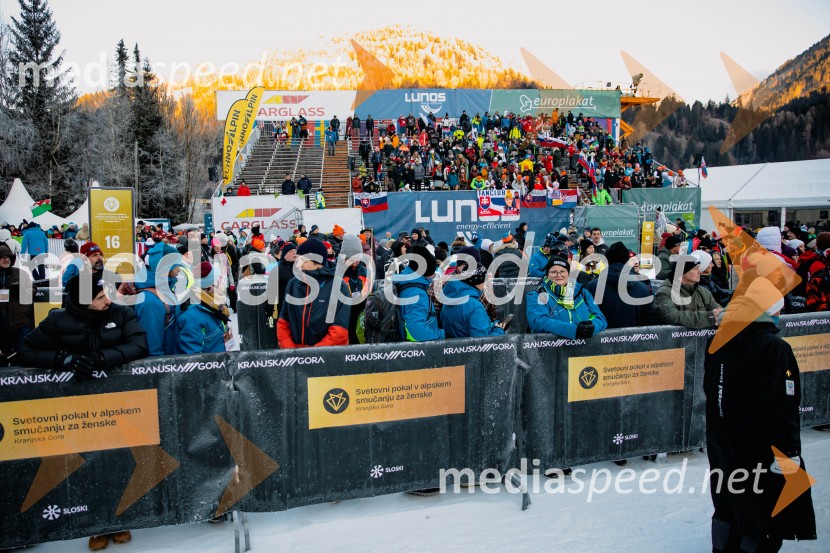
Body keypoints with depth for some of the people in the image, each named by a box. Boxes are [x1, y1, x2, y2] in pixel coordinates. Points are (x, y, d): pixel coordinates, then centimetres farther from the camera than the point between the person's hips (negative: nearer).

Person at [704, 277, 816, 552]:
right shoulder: (774, 348, -21)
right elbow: (782, 408, -24)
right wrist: (788, 452, -16)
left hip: (723, 444, 8)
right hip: (759, 450, -7)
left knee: (728, 508, 22)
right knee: (766, 519, 6)